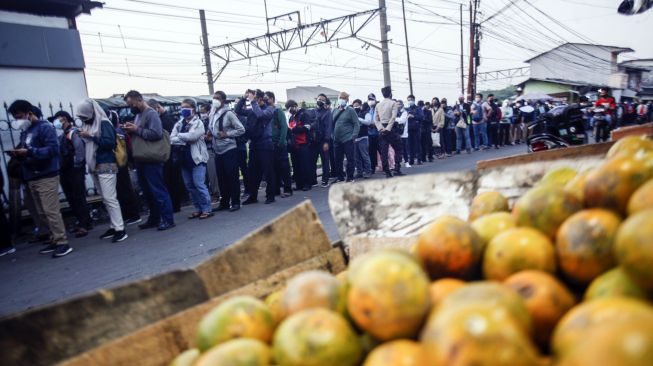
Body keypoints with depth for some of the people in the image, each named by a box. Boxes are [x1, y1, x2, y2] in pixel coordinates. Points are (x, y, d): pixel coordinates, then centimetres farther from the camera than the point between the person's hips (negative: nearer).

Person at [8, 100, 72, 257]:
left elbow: (52, 149, -17)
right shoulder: (24, 132, 19)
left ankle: (62, 243, -7)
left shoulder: (44, 127, -6)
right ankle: (55, 240, 15)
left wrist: (29, 152, -23)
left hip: (47, 176, -8)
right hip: (32, 178, 8)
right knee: (43, 213, 7)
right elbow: (26, 153, 24)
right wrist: (18, 154, 2)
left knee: (51, 211, -10)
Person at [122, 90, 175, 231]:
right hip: (141, 160, 9)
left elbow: (156, 134, -23)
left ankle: (168, 219, 0)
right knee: (148, 191, 13)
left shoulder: (151, 113, -11)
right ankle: (154, 218, 22)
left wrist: (137, 129, -18)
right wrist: (131, 130, 4)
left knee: (158, 190, -6)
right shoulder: (139, 115, 17)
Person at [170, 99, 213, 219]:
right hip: (184, 159, 7)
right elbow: (172, 139, 2)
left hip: (196, 158, -6)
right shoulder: (178, 124, 13)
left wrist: (179, 135, -3)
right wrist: (185, 140, -12)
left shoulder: (198, 122, -4)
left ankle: (207, 209, -1)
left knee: (199, 184, -9)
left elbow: (191, 136, -19)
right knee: (189, 186, 9)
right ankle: (198, 209, 19)